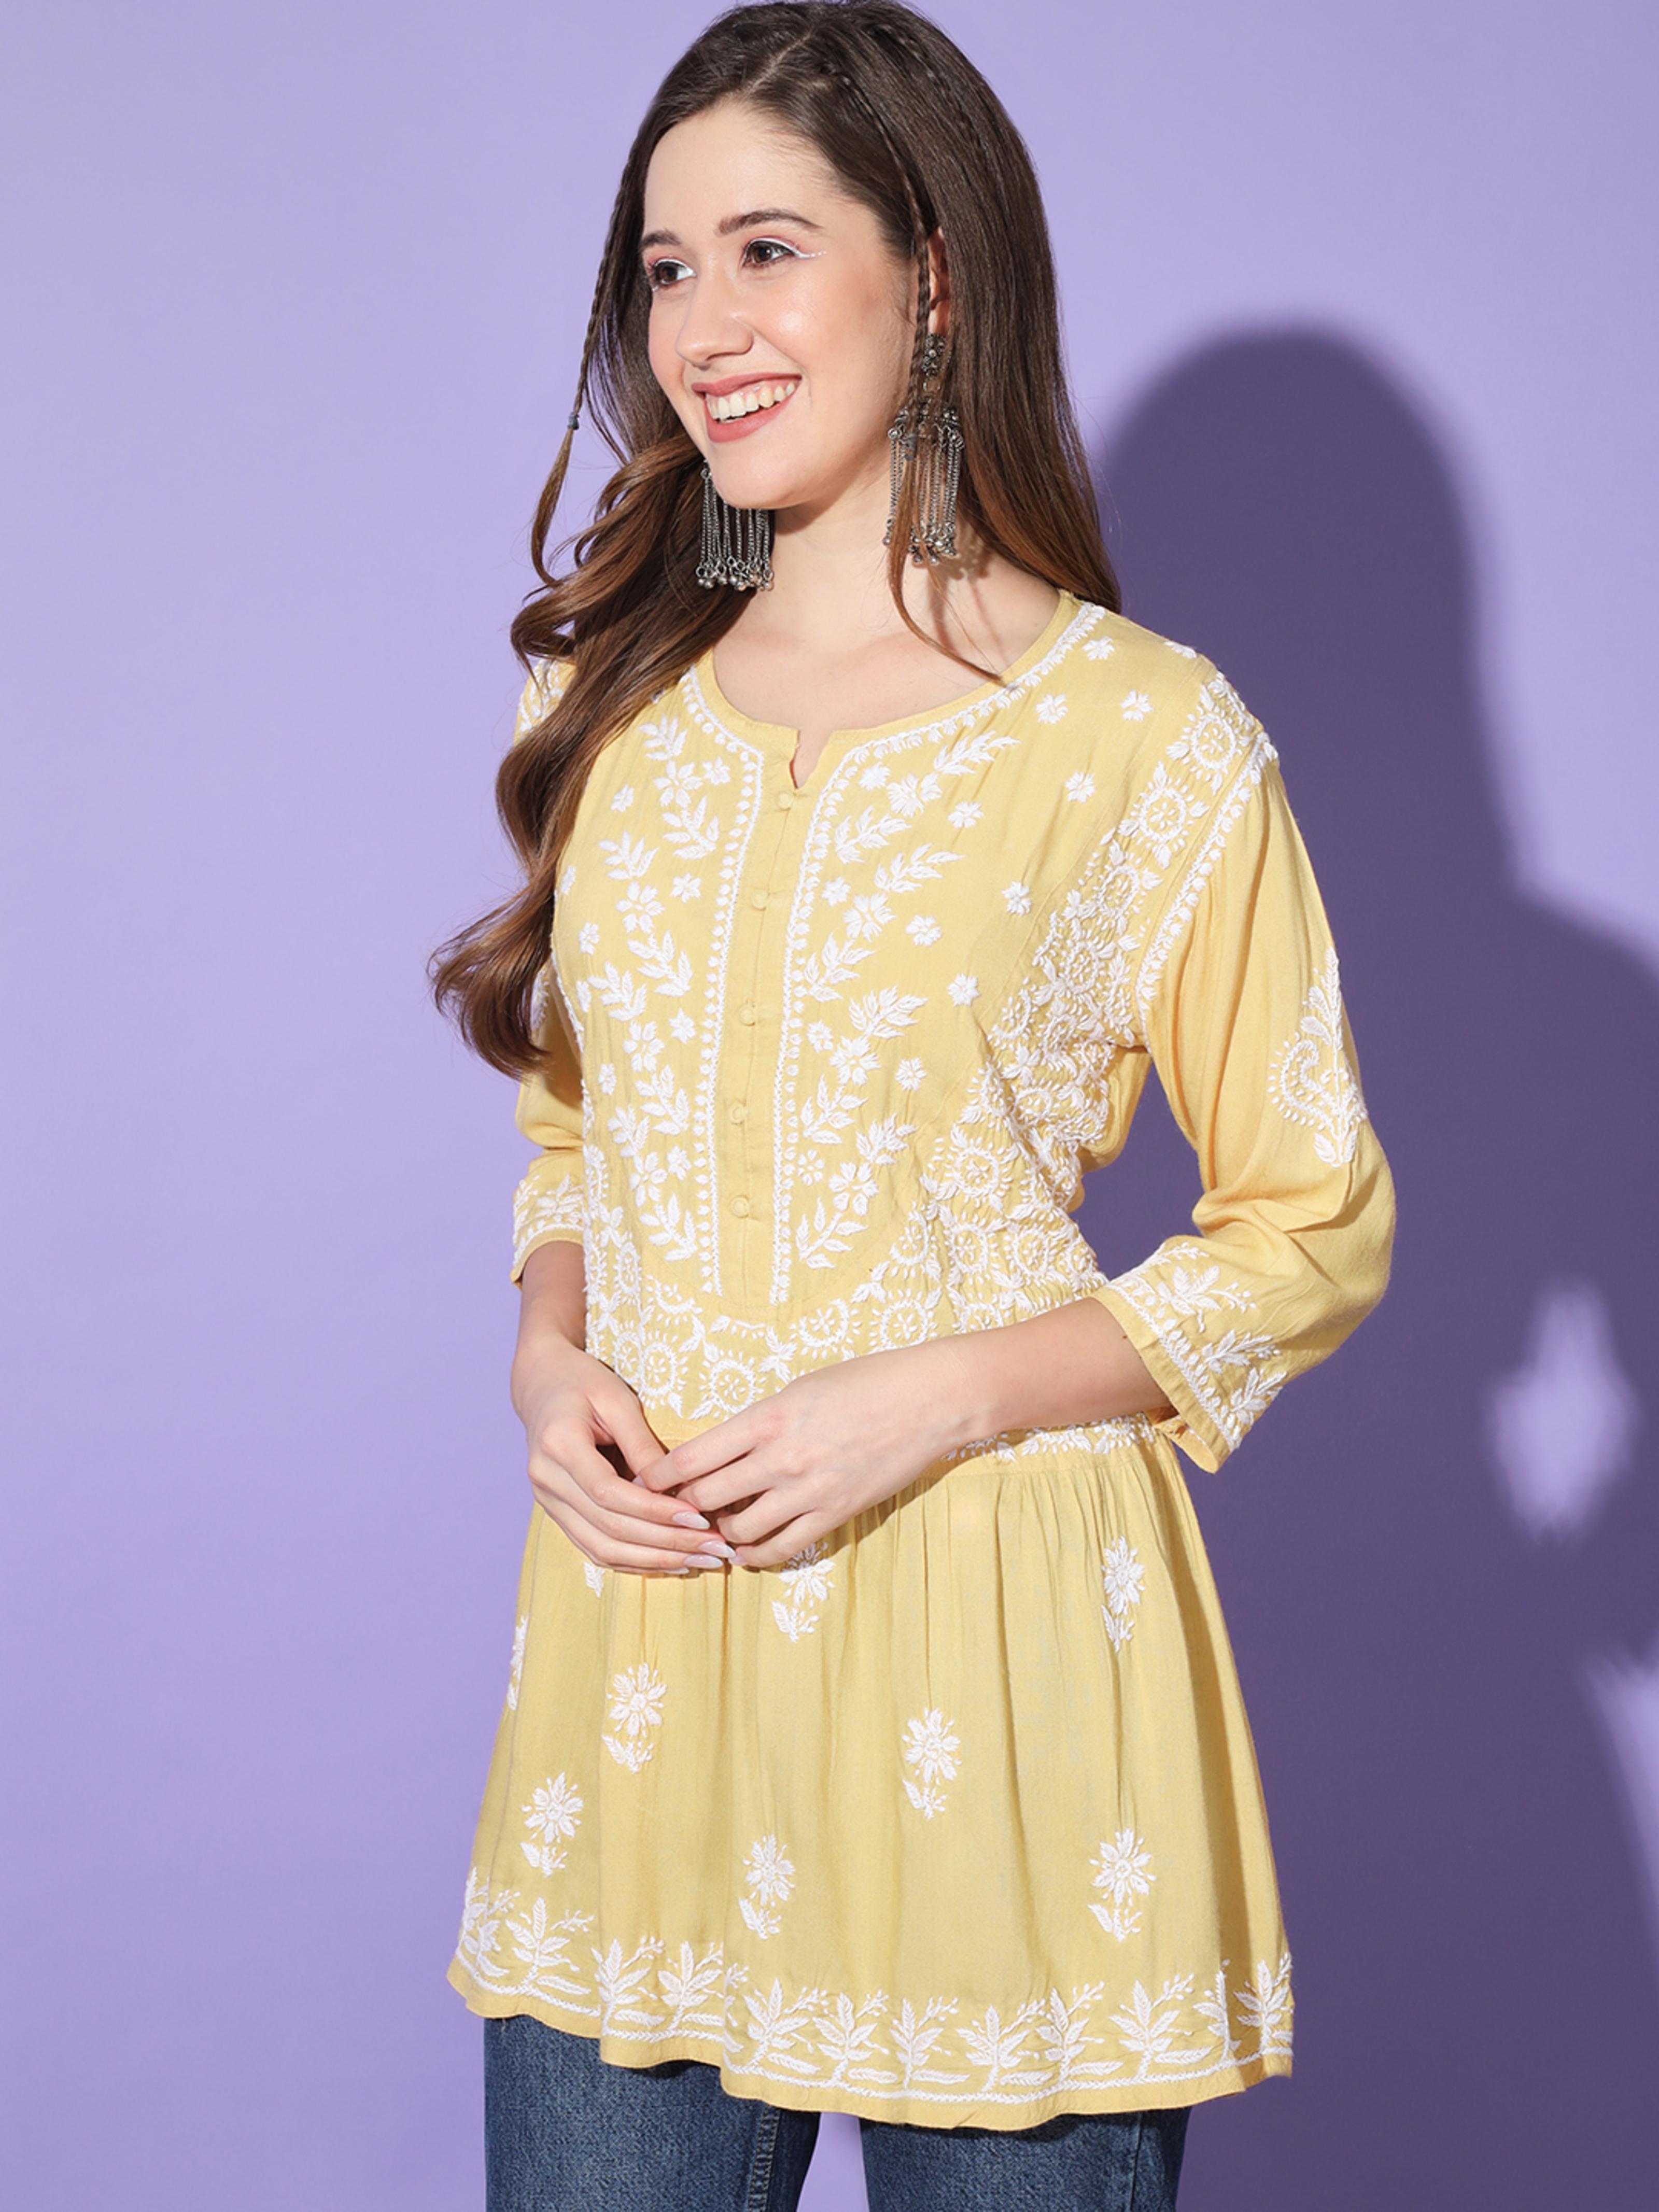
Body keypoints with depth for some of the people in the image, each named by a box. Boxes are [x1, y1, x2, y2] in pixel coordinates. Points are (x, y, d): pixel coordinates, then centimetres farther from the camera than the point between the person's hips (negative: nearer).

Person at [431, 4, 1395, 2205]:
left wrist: (935, 1395, -14)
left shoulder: (1144, 735, -6)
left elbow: (1317, 1233, -2)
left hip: (990, 1646, -4)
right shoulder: (616, 700, 9)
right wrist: (549, 1353, -2)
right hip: (642, 1621, 4)